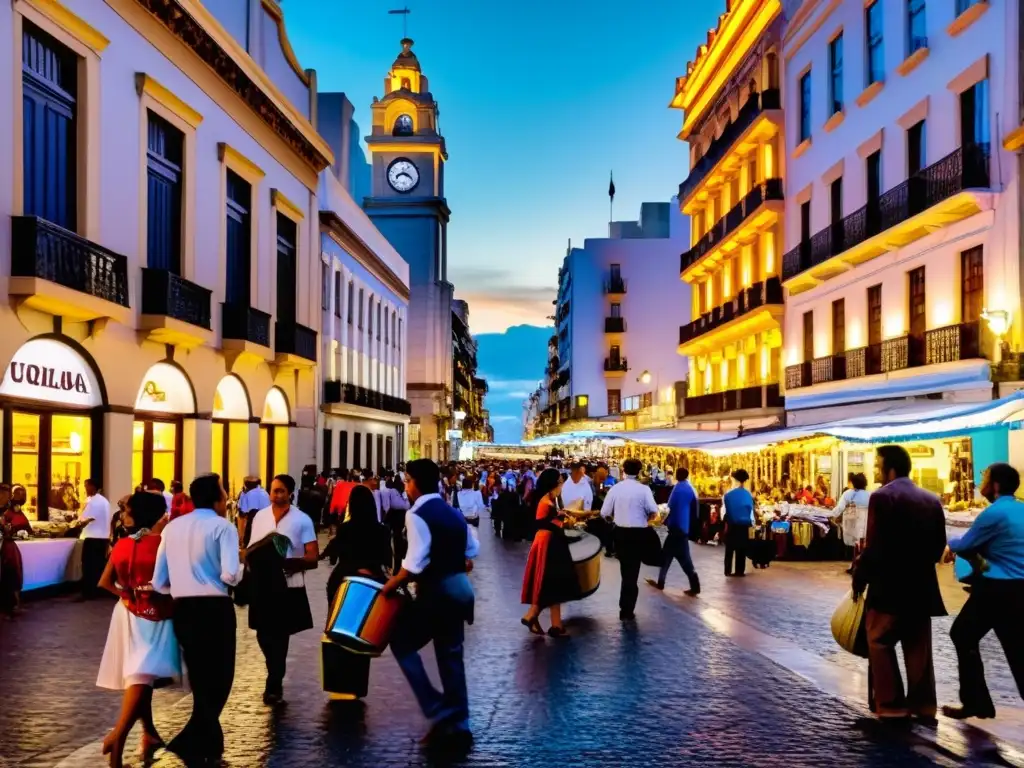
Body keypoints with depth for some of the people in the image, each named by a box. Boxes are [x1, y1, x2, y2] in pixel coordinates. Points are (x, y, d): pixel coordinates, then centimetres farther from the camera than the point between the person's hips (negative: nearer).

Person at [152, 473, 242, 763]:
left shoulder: (172, 527, 10)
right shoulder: (222, 526, -8)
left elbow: (158, 581, 9)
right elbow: (230, 574, -20)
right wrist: (238, 574, 1)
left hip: (182, 608, 6)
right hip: (214, 608, -6)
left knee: (200, 676, 18)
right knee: (218, 677, 5)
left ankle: (208, 741, 26)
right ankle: (190, 741, -4)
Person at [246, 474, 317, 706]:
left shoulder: (302, 520, -5)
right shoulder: (260, 517, 6)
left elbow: (313, 558, -7)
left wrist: (288, 563, -23)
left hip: (289, 587, -3)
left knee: (279, 637, 3)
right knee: (265, 636, 9)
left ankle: (274, 685, 16)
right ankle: (276, 681, 33)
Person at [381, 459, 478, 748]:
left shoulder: (417, 514, -14)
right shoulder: (453, 512, 13)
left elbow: (416, 563, -22)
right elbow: (472, 550, 17)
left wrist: (391, 584, -9)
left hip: (437, 591, -8)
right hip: (460, 587, 8)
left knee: (401, 642, 7)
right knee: (451, 656, 14)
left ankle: (438, 711, 1)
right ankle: (458, 725, 18)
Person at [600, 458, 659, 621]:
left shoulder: (615, 488, -4)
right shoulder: (644, 489, -10)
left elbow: (604, 513, -3)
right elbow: (654, 511, -17)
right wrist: (645, 517, 5)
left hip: (620, 532, 3)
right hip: (638, 533, -2)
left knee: (626, 569, 21)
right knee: (632, 570, 7)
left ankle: (625, 606, 30)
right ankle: (627, 610, 10)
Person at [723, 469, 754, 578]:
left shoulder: (728, 494, -8)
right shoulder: (748, 495, -7)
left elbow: (724, 511, -4)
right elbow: (751, 511, -1)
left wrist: (725, 521, 9)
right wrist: (751, 523, 11)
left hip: (731, 525, 0)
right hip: (744, 525, 0)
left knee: (729, 548, 10)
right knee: (741, 549, 7)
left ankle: (728, 571, 10)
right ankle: (739, 571, 7)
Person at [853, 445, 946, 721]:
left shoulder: (882, 497, -13)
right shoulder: (932, 500, 7)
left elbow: (875, 546, -16)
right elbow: (939, 545, 11)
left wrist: (859, 578, -5)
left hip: (889, 585, -6)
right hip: (922, 585, 6)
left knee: (881, 644, 5)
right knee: (918, 647, 13)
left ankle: (891, 705, 4)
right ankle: (923, 704, 16)